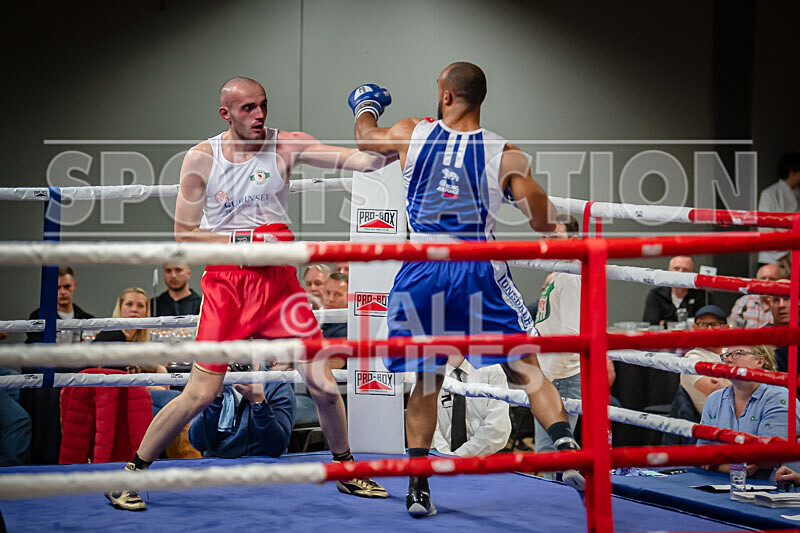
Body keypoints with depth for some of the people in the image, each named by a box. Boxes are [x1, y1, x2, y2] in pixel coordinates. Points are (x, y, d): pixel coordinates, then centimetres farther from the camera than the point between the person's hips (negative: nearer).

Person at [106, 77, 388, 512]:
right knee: (201, 394, -6)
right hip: (225, 284, -2)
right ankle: (130, 473, 9)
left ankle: (346, 471, 22)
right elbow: (184, 235, -3)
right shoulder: (201, 159, -3)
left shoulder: (284, 146, -1)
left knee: (323, 385, -1)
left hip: (278, 280, 2)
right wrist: (244, 241, -13)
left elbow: (364, 161, -7)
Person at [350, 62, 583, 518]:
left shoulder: (410, 135, 2)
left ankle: (418, 486, 16)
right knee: (529, 371, 5)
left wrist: (366, 107, 47)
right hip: (480, 271, -2)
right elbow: (545, 221, -6)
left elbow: (366, 137, 24)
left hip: (423, 272, 2)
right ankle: (567, 448, -13)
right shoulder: (505, 155, -3)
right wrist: (520, 177, 16)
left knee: (426, 381, 16)